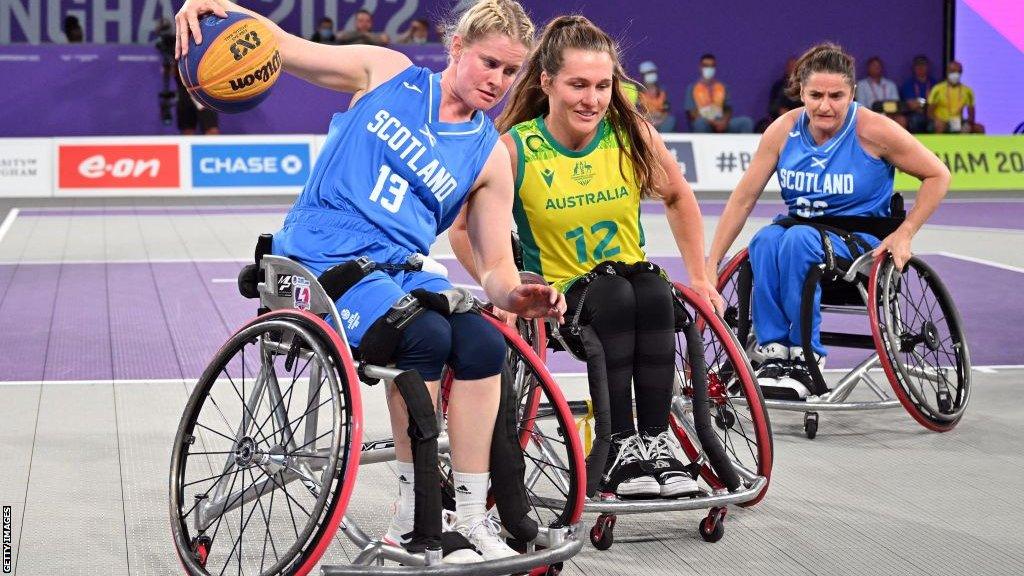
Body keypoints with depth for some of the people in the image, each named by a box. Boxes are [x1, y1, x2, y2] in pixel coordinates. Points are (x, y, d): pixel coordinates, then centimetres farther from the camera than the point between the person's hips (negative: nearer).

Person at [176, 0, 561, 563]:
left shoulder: (490, 156, 9)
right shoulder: (387, 73, 4)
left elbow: (495, 264, 8)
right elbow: (281, 48, 4)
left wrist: (516, 296, -17)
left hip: (399, 271, 4)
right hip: (320, 261, -3)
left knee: (483, 342, -26)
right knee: (425, 333, -31)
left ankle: (472, 520, -15)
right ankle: (411, 516, -18)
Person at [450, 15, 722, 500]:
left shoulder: (633, 134, -6)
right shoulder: (515, 149, -13)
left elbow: (678, 199, 12)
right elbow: (464, 229, -2)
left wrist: (699, 278, 8)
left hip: (635, 284, 2)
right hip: (557, 297, -2)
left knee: (653, 290, -32)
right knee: (612, 295, -34)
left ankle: (655, 442, -26)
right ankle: (617, 446, -27)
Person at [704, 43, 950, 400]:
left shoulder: (872, 131, -11)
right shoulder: (784, 130, -3)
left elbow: (937, 175, -3)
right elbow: (744, 198, 0)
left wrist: (904, 234, -12)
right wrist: (711, 266, -3)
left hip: (862, 241, -3)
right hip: (801, 228, 3)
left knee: (798, 240, -35)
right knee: (765, 241, -32)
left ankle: (805, 360, -27)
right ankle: (773, 354, -25)